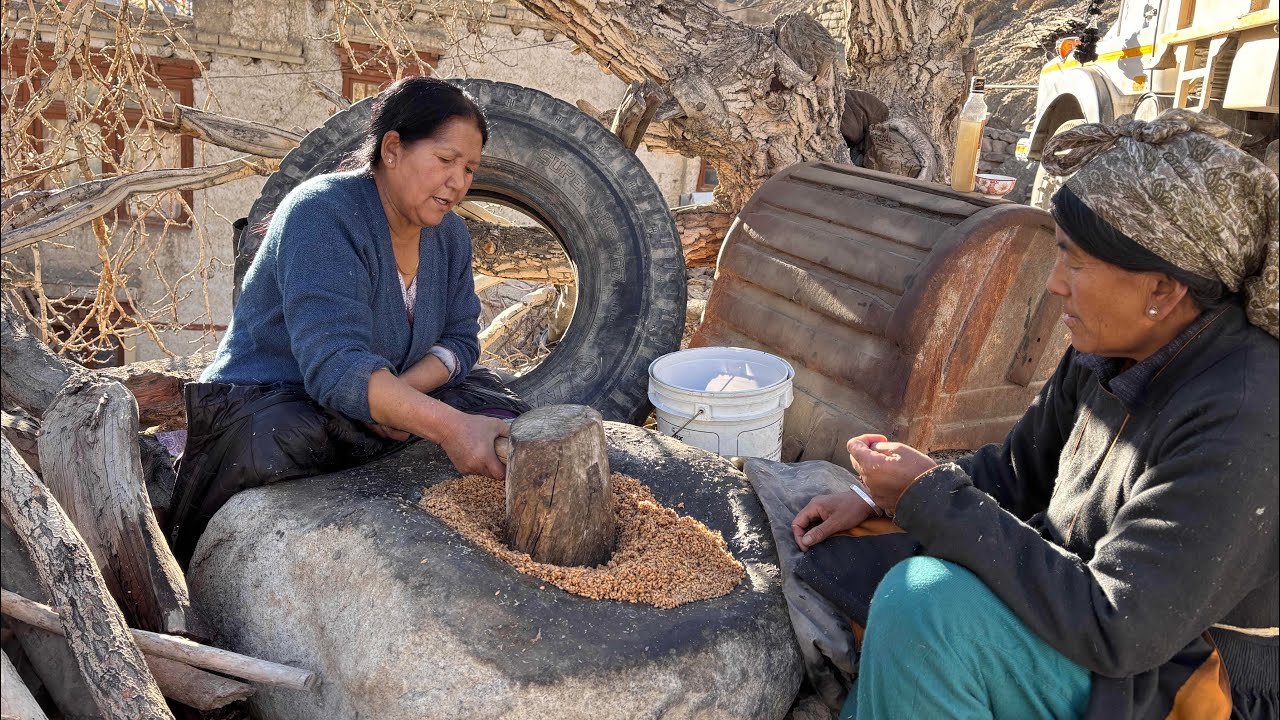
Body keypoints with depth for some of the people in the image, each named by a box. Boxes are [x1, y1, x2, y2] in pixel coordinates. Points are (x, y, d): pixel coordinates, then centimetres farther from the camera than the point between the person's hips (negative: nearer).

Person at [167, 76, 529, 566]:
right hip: (269, 399, -6)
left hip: (381, 410, 7)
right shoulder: (323, 214, -24)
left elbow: (459, 339, 2)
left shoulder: (449, 234, 1)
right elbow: (334, 366, -36)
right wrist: (447, 425, -47)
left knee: (500, 411, -8)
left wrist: (402, 394, -20)